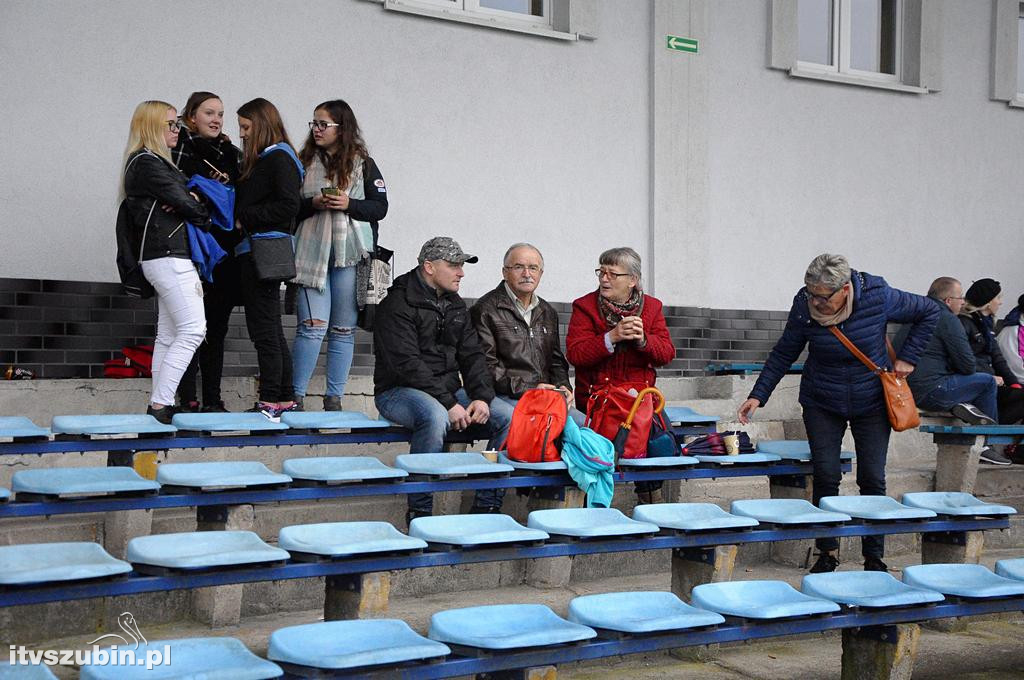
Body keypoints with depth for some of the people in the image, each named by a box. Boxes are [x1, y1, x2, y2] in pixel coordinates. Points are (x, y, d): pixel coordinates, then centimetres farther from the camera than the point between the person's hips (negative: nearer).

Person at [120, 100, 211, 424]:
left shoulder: (158, 163, 21)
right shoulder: (146, 163, -10)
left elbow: (187, 197, 16)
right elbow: (183, 203, -11)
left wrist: (192, 198, -8)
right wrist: (207, 219, 7)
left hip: (169, 257, 10)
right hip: (168, 256, -10)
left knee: (168, 336, 9)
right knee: (192, 330, -14)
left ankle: (159, 405, 10)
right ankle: (159, 404, -15)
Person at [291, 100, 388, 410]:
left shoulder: (363, 164, 7)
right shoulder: (304, 163, 9)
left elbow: (380, 207, 4)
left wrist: (349, 204, -11)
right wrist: (314, 204, -11)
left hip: (350, 255, 1)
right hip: (312, 253, 0)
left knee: (344, 330, 4)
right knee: (312, 327, -8)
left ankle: (334, 398, 12)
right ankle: (296, 396, 2)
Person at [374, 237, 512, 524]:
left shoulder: (456, 306, 16)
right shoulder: (398, 304, -9)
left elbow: (472, 355, 13)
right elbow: (407, 364, -19)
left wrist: (482, 397, -7)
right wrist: (448, 404, -25)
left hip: (449, 390, 8)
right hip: (400, 391, -7)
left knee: (509, 421, -11)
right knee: (435, 417, -40)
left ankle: (486, 507, -5)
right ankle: (420, 512, -28)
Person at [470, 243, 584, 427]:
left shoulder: (548, 313, 23)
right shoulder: (485, 310, -1)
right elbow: (486, 366, -9)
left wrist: (563, 387, 6)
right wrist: (529, 390, -14)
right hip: (505, 398, -6)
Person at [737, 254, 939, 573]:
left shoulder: (879, 297, -19)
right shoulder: (804, 305, -16)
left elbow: (929, 312, -2)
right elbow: (784, 352, -3)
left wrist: (907, 357, -7)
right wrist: (758, 395, -10)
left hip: (871, 403, -1)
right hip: (822, 404, 1)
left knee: (873, 479, 0)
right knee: (825, 477, -5)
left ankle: (874, 558, 11)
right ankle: (827, 553, 9)